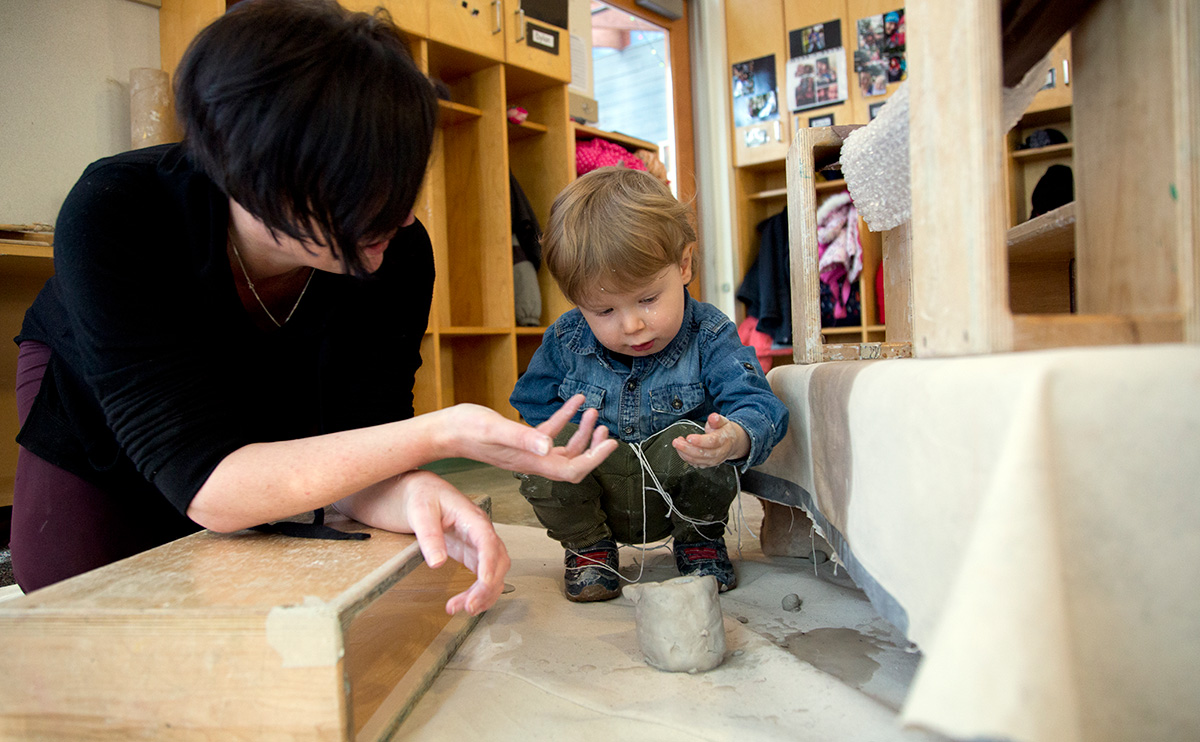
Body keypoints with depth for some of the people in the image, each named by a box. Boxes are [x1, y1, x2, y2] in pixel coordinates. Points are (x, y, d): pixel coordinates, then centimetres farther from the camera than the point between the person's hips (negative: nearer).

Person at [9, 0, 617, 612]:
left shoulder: (397, 253, -32)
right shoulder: (113, 215, -40)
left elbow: (347, 460, -29)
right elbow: (208, 487, -45)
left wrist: (416, 495, -53)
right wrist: (439, 434, -53)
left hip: (265, 433, 2)